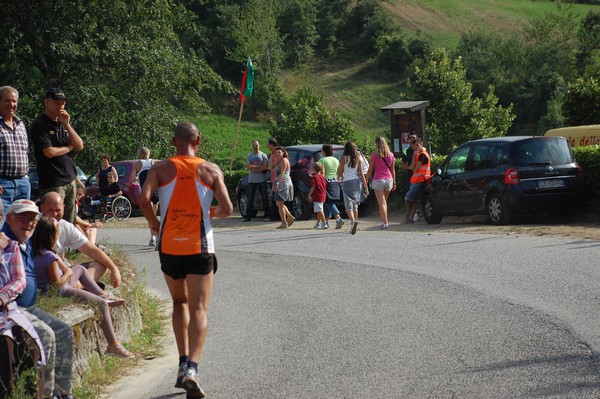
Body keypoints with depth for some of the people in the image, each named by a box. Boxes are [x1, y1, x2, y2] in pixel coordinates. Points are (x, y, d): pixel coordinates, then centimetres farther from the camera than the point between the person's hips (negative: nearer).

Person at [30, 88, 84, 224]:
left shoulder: (63, 124, 16)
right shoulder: (40, 125, -6)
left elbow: (80, 146, 7)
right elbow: (49, 152, -16)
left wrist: (67, 124, -5)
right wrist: (70, 147, 0)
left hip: (70, 180, 7)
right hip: (53, 183, -7)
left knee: (69, 222, 6)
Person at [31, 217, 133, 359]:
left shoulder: (35, 251, -1)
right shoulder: (50, 257, -27)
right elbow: (57, 282, -24)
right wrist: (67, 273, -8)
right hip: (60, 292, -10)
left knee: (80, 269, 31)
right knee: (102, 304, -7)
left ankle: (103, 294, 35)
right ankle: (114, 346, -6)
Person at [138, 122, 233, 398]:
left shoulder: (161, 169, 1)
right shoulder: (211, 171, 0)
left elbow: (143, 199, -14)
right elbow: (227, 209, -6)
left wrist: (154, 223, 4)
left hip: (168, 245, 2)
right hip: (199, 246, -2)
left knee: (180, 303, 22)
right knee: (199, 310, -2)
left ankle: (183, 363, 14)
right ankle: (192, 368, -20)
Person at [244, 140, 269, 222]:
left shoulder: (263, 155, 2)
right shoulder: (249, 156, 8)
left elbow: (265, 167, -9)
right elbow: (248, 166, -6)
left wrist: (254, 169, -12)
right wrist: (260, 166, -10)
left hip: (262, 179, -2)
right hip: (251, 180, 2)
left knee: (264, 198, 0)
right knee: (250, 198, 3)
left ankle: (267, 215, 6)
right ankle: (248, 216, 7)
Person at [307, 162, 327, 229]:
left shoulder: (315, 177, -12)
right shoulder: (322, 177, 10)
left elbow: (313, 187, -18)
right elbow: (325, 186, 15)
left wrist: (309, 195, -13)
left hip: (317, 196, -9)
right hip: (323, 196, 9)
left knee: (319, 211, -8)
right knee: (319, 211, 17)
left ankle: (324, 223, -14)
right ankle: (318, 224, 25)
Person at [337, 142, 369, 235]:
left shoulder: (344, 159, -7)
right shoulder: (358, 159, 4)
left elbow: (339, 172, -2)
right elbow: (361, 174, 3)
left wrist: (339, 178, 21)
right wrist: (366, 186, 7)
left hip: (347, 182, -4)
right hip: (357, 182, 4)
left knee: (349, 204, -8)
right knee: (355, 204, 16)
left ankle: (353, 221, -31)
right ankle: (355, 222, 20)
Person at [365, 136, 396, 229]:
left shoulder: (374, 156, -7)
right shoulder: (391, 155, 5)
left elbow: (370, 170, -4)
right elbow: (393, 170, 10)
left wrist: (366, 181, 4)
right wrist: (394, 182, 16)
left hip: (378, 180, -4)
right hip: (389, 179, 4)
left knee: (381, 203, -3)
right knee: (384, 201, 19)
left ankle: (385, 223, -8)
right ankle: (384, 221, 24)